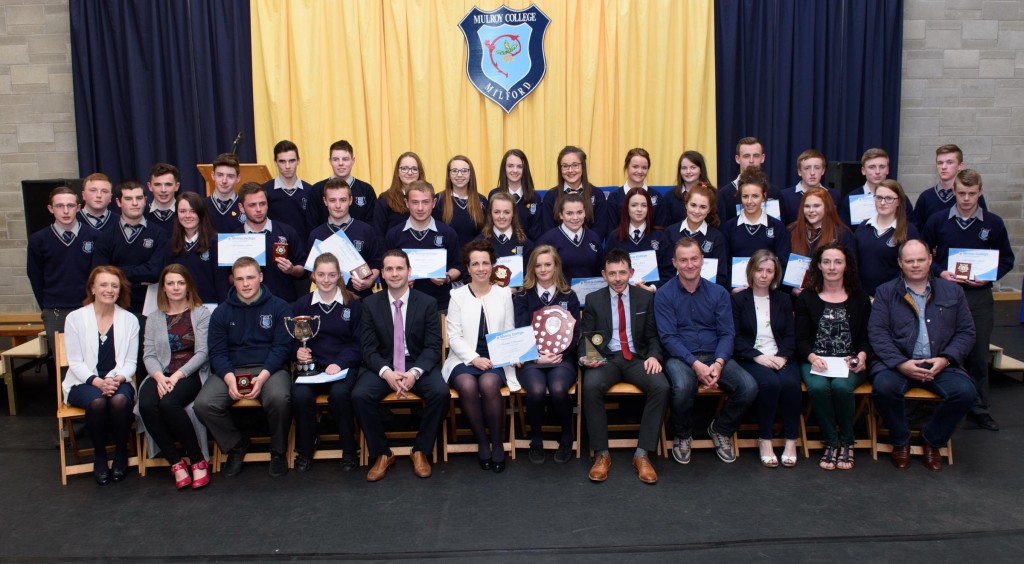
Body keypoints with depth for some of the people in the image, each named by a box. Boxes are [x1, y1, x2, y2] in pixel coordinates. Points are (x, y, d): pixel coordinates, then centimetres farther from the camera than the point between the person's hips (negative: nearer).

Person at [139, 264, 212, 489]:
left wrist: (177, 375, -15)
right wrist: (159, 376, -14)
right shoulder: (153, 318, 19)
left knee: (168, 403, -34)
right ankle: (175, 462, -17)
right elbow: (148, 354, 8)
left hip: (190, 374, -3)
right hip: (161, 375, 3)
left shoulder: (201, 314, 8)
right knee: (147, 405, -30)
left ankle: (198, 460, -19)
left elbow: (202, 353, -1)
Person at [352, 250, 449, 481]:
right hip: (382, 365, 1)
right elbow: (368, 348, -2)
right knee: (360, 395, -27)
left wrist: (414, 373, -23)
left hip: (419, 365, -1)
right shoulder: (370, 304, 3)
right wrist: (387, 372, -21)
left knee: (441, 392, -29)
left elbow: (433, 347, -4)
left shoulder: (427, 303, 0)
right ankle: (381, 454, -6)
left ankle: (421, 451, -6)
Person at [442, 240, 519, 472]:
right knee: (467, 385, -33)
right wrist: (474, 358, -14)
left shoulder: (504, 293, 11)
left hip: (496, 359, 0)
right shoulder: (457, 295, 7)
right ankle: (482, 442, -12)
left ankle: (497, 443, -14)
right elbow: (454, 336, 1)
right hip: (464, 359, 0)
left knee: (488, 383, -33)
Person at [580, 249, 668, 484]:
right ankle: (601, 454, -20)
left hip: (637, 358, 1)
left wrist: (654, 356, -11)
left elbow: (652, 335, 10)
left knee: (661, 386, -30)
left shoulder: (645, 298, 9)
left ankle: (642, 454, -21)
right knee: (590, 386, -34)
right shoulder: (593, 300, 7)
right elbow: (586, 337, 7)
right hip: (606, 358, -1)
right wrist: (586, 357, -15)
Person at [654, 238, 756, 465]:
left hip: (715, 355, 3)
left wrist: (718, 363, -16)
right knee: (683, 387, -37)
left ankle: (721, 429, 9)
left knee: (749, 386, -23)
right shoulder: (664, 294, 0)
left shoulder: (719, 293, 9)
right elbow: (668, 337, -7)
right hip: (680, 357, -3)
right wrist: (695, 364, -21)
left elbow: (727, 333, 4)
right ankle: (682, 436, -3)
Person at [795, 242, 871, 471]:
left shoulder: (860, 298, 12)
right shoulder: (807, 298, 9)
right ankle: (831, 442, -11)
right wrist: (813, 358, -17)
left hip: (850, 362, 0)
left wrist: (861, 356, -12)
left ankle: (847, 441, -7)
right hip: (815, 361, 0)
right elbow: (801, 339, 3)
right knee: (818, 387, -32)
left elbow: (867, 337, 9)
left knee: (841, 386, -32)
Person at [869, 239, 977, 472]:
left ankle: (931, 440, 3)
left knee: (966, 392, -25)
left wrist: (946, 359, -8)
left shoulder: (952, 291, 15)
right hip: (897, 363, -2)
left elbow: (966, 332, 9)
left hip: (940, 365, 2)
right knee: (884, 387, -32)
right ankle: (901, 441, -2)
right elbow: (877, 332, -2)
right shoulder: (885, 292, 8)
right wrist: (901, 363, -16)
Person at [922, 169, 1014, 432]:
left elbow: (1007, 259, 8)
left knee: (978, 355, 7)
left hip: (979, 296, 1)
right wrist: (939, 272, -10)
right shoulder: (937, 220, 1)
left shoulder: (993, 223, 2)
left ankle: (979, 408, 19)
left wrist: (989, 276, -10)